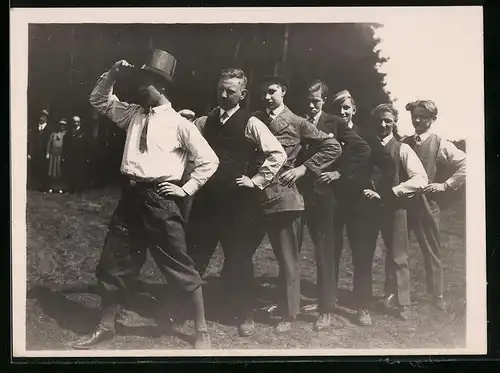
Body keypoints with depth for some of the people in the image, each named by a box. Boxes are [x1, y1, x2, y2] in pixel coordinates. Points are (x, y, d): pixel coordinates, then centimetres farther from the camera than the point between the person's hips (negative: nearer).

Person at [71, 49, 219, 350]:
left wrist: (186, 189, -6)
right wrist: (112, 75, 8)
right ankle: (106, 327, 30)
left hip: (160, 199, -6)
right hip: (131, 196, 6)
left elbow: (209, 160, -3)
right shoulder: (133, 114, 13)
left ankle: (202, 330, 16)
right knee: (113, 263, 12)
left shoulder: (179, 123, -4)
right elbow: (99, 100, 24)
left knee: (180, 265, 1)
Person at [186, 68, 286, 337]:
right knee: (195, 255, 10)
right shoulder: (205, 121, 9)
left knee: (238, 259, 7)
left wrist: (256, 180, -11)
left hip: (236, 200, -3)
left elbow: (278, 154, -11)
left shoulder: (250, 124, -5)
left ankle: (245, 315, 23)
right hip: (206, 197, 4)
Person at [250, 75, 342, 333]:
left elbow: (333, 147, 1)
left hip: (283, 198, -3)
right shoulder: (255, 119, 11)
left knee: (287, 259, 5)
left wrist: (304, 168, -5)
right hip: (254, 196, 4)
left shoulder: (296, 123, 2)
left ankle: (288, 315, 18)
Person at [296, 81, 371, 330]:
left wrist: (340, 172, -5)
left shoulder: (334, 123, 4)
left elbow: (362, 150, 0)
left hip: (321, 193, -2)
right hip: (294, 191, 2)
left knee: (324, 252, 2)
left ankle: (327, 311, 10)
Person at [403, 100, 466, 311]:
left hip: (426, 203, -3)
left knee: (432, 251, 8)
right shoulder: (405, 143, 8)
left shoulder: (440, 145, -3)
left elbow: (466, 164, -9)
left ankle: (437, 295, 22)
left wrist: (446, 185, -10)